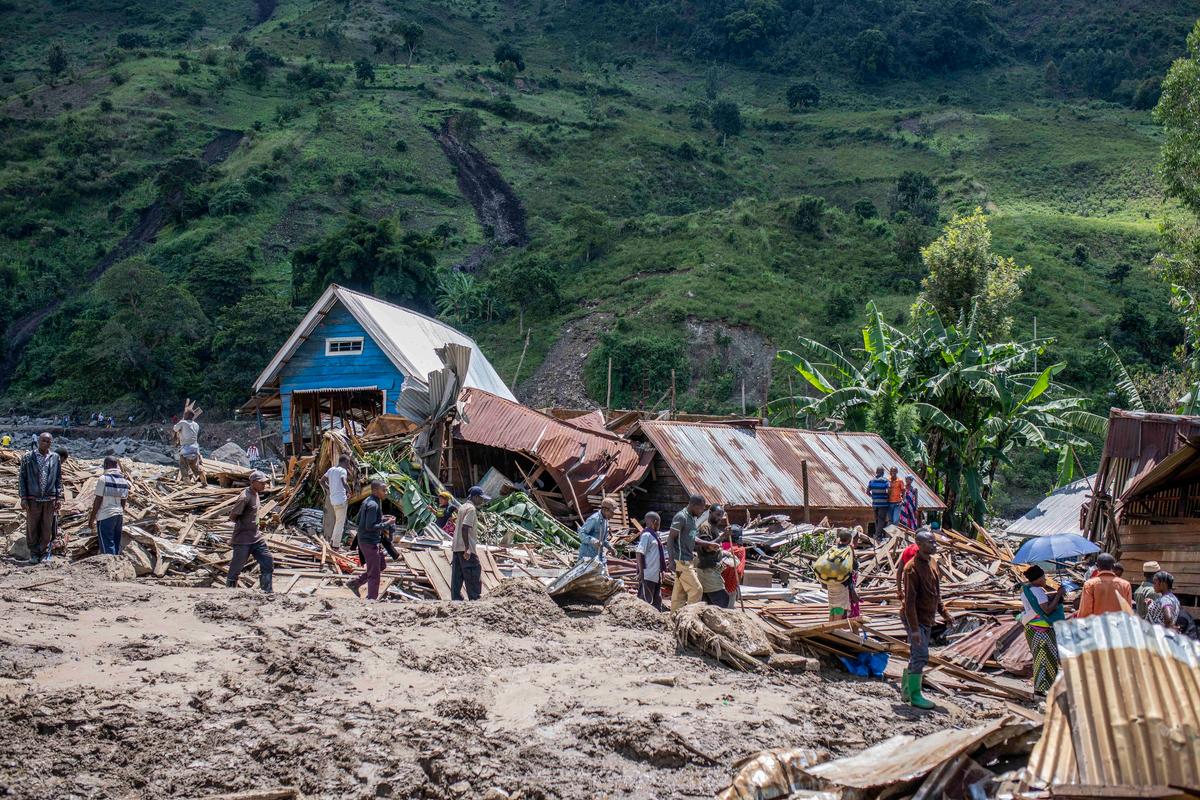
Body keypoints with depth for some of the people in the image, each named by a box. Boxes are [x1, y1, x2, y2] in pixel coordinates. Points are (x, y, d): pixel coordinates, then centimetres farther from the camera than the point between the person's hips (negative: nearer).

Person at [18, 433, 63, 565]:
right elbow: (21, 478, 2)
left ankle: (45, 554, 12)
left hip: (50, 499, 1)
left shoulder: (55, 457, 7)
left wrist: (59, 497, 4)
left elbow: (59, 479, 10)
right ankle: (34, 554, 13)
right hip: (33, 499, -1)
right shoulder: (28, 457, 2)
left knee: (47, 529, 4)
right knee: (32, 528, 3)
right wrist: (23, 498, -4)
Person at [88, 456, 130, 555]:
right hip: (119, 515, 6)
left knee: (107, 547, -4)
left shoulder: (103, 479, -10)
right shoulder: (123, 480, 7)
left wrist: (91, 519, -4)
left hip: (105, 516, -6)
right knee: (116, 546, 12)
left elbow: (98, 500, -11)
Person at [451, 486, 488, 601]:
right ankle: (474, 598, -5)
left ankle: (456, 598, 10)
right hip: (466, 548, -9)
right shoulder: (471, 509, -13)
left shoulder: (462, 507, 16)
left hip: (457, 546, 9)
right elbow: (464, 527, -22)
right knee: (473, 575, -5)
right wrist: (467, 548, -23)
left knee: (457, 575, 9)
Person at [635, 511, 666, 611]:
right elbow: (639, 553, -19)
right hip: (647, 575, -9)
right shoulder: (646, 535, -13)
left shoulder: (654, 535, 14)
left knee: (657, 600, 14)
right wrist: (641, 572, -22)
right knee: (645, 600, -6)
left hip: (655, 575, 9)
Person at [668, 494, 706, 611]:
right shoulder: (681, 517, -13)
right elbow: (670, 539, -16)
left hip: (689, 561, 9)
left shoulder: (694, 519, 15)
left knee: (679, 593, 9)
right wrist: (673, 561, -21)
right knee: (696, 590, -10)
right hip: (682, 561, -9)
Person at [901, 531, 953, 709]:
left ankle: (906, 690, 27)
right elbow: (909, 601, -23)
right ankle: (915, 696, 3)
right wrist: (914, 628, -25)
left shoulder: (930, 562, 7)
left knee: (917, 655, 15)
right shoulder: (912, 568, -21)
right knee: (921, 656, -7)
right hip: (916, 619, -9)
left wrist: (943, 612, 16)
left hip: (927, 619, 9)